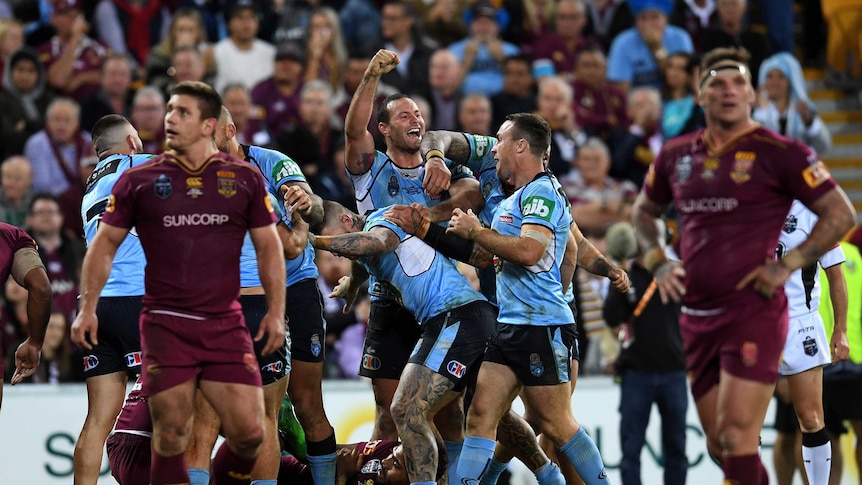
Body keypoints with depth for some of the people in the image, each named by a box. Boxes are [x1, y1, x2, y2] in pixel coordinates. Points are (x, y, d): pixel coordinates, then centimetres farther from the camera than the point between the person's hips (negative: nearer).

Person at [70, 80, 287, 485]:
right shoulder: (139, 180, 5)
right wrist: (88, 307, 1)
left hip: (226, 326, 1)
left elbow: (268, 246, 12)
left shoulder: (244, 179, 7)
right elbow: (105, 243, 10)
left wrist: (276, 311, 4)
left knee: (249, 434, -6)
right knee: (170, 437, -5)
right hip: (165, 326, -1)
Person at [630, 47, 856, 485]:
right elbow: (644, 210, 27)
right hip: (697, 314, 6)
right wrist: (658, 262, 9)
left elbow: (841, 214, -4)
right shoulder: (677, 155, 10)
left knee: (735, 436, -14)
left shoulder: (777, 153, -6)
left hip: (754, 312, -6)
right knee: (718, 444, 10)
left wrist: (786, 265, -11)